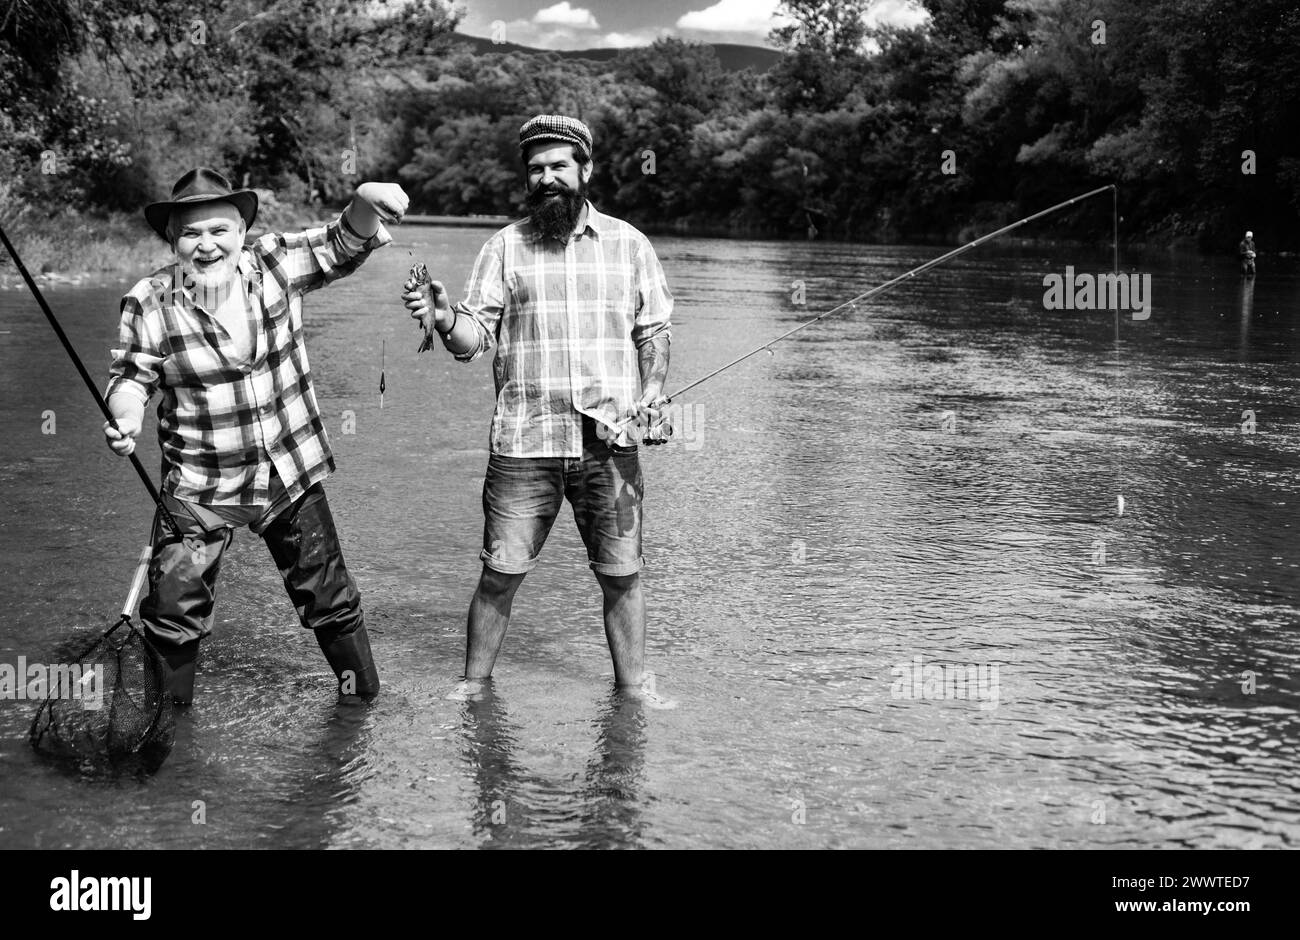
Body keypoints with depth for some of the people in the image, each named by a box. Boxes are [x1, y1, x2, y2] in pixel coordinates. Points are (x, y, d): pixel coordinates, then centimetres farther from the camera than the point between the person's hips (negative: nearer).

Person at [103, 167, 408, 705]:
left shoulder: (276, 265, -5)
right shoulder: (150, 301, -8)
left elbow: (345, 244, -8)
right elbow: (132, 375, 1)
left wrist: (368, 201, -30)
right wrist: (126, 419, -20)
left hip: (292, 473, 2)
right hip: (199, 488, -1)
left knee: (329, 597, 14)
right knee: (173, 607, -4)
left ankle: (364, 697, 35)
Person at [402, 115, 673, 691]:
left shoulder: (628, 243, 9)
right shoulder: (505, 247, 6)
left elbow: (655, 331, 12)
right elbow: (474, 339, 1)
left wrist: (650, 399, -3)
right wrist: (444, 319, -21)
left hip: (610, 442, 1)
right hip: (522, 446, 0)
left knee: (621, 575, 5)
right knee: (499, 575, 2)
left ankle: (632, 691, 21)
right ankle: (473, 689, 18)